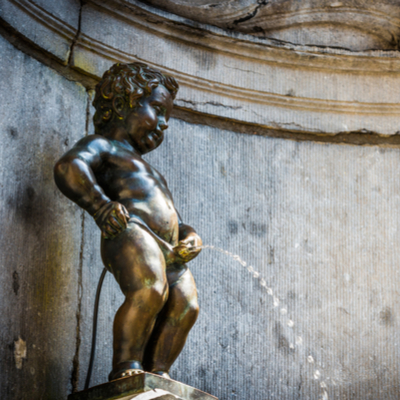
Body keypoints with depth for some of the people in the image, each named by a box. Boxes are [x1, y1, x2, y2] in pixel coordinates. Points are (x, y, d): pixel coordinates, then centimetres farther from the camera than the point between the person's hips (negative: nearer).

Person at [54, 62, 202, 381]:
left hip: (168, 249, 8)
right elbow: (68, 167, -7)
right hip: (131, 233, -8)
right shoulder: (101, 146, 14)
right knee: (150, 289, -32)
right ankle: (126, 366, -29)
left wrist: (190, 236, 16)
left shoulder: (150, 173, 43)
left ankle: (158, 370, -19)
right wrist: (102, 207, -21)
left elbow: (173, 217, 40)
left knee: (185, 305, -16)